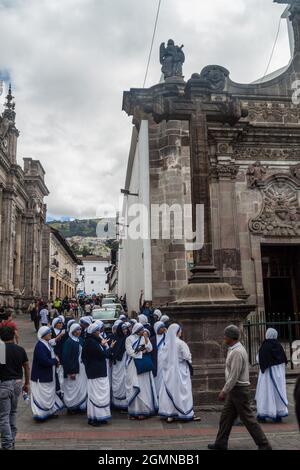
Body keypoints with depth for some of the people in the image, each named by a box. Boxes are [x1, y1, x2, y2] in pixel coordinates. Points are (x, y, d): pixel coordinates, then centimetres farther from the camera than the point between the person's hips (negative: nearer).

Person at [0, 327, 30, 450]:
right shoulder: (20, 350, 1)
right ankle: (12, 440, 27)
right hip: (17, 383, 5)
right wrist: (26, 384, 16)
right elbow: (27, 367, 5)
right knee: (13, 412, 21)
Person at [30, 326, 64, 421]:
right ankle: (40, 414, 10)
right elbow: (45, 361, -28)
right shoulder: (40, 346, -22)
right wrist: (55, 361, -14)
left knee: (49, 394, 18)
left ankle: (49, 412, 29)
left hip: (48, 375, 10)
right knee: (42, 395, 0)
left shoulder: (47, 344, 9)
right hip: (41, 377, -10)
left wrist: (55, 361, 0)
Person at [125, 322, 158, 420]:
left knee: (145, 386, 4)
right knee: (135, 387, -4)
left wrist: (146, 338, -8)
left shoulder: (145, 338, 11)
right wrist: (142, 352, -5)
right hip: (134, 365, -4)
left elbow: (150, 349, 1)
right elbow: (130, 352, -11)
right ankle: (135, 411, 1)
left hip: (144, 365, 5)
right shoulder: (129, 339, -4)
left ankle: (144, 409, 11)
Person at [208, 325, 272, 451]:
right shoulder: (235, 349, 9)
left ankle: (264, 445, 11)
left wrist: (224, 391, -19)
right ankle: (221, 444, 21)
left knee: (248, 418, 0)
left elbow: (234, 375, -24)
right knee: (226, 416, 13)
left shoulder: (237, 352, -22)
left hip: (239, 390, -10)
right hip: (235, 389, 10)